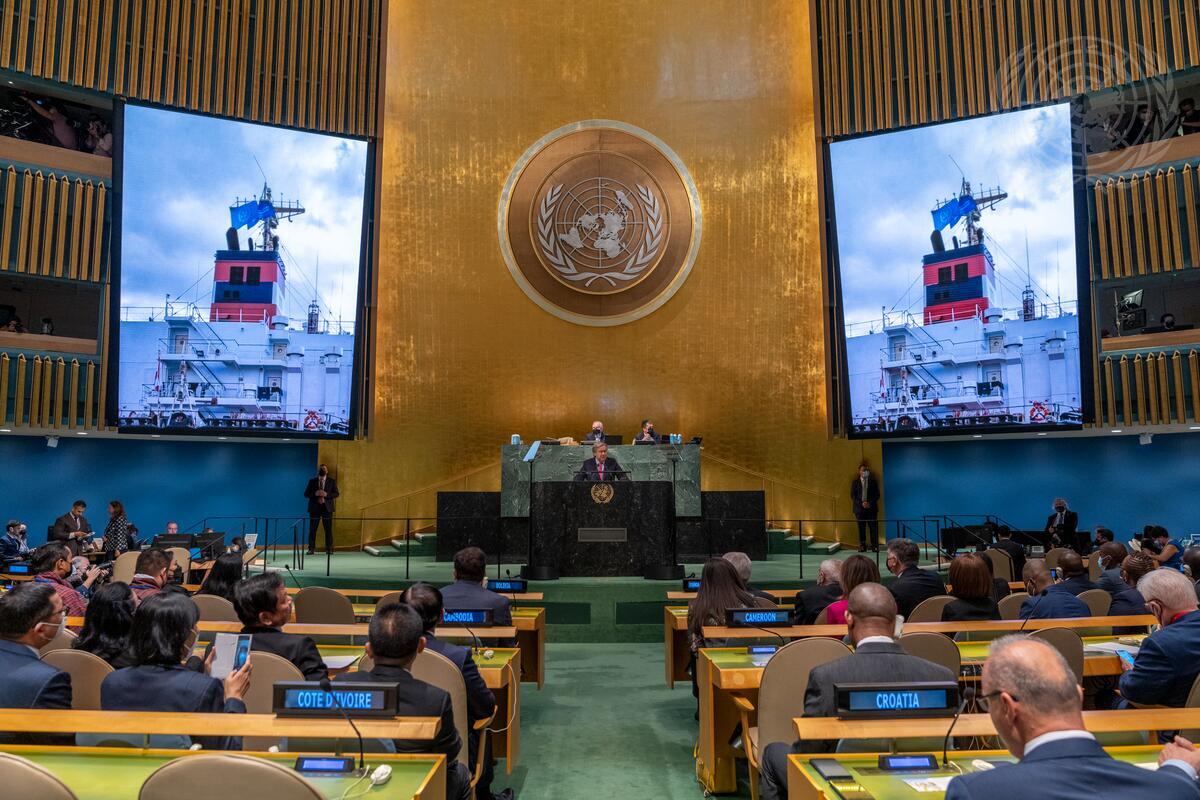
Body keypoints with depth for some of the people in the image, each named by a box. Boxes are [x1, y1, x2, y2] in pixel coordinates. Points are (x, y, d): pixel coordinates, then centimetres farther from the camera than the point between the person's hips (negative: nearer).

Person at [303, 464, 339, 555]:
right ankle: (311, 549, 1)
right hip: (315, 507, 0)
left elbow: (336, 493, 2)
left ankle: (329, 548, 5)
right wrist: (315, 494, -14)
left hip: (327, 507, 0)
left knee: (328, 529, -1)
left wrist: (326, 494, -14)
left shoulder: (332, 481, 8)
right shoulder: (312, 481, 9)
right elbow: (306, 494, 4)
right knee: (312, 529, -2)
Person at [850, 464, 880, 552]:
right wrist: (861, 503, -9)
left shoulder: (873, 481, 10)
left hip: (871, 508, 0)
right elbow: (853, 495, 4)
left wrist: (870, 503, -9)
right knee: (861, 528, 0)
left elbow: (877, 495, 6)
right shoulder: (855, 482, 9)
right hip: (859, 508, 0)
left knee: (874, 528, -6)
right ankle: (862, 547, 5)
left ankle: (875, 547, -2)